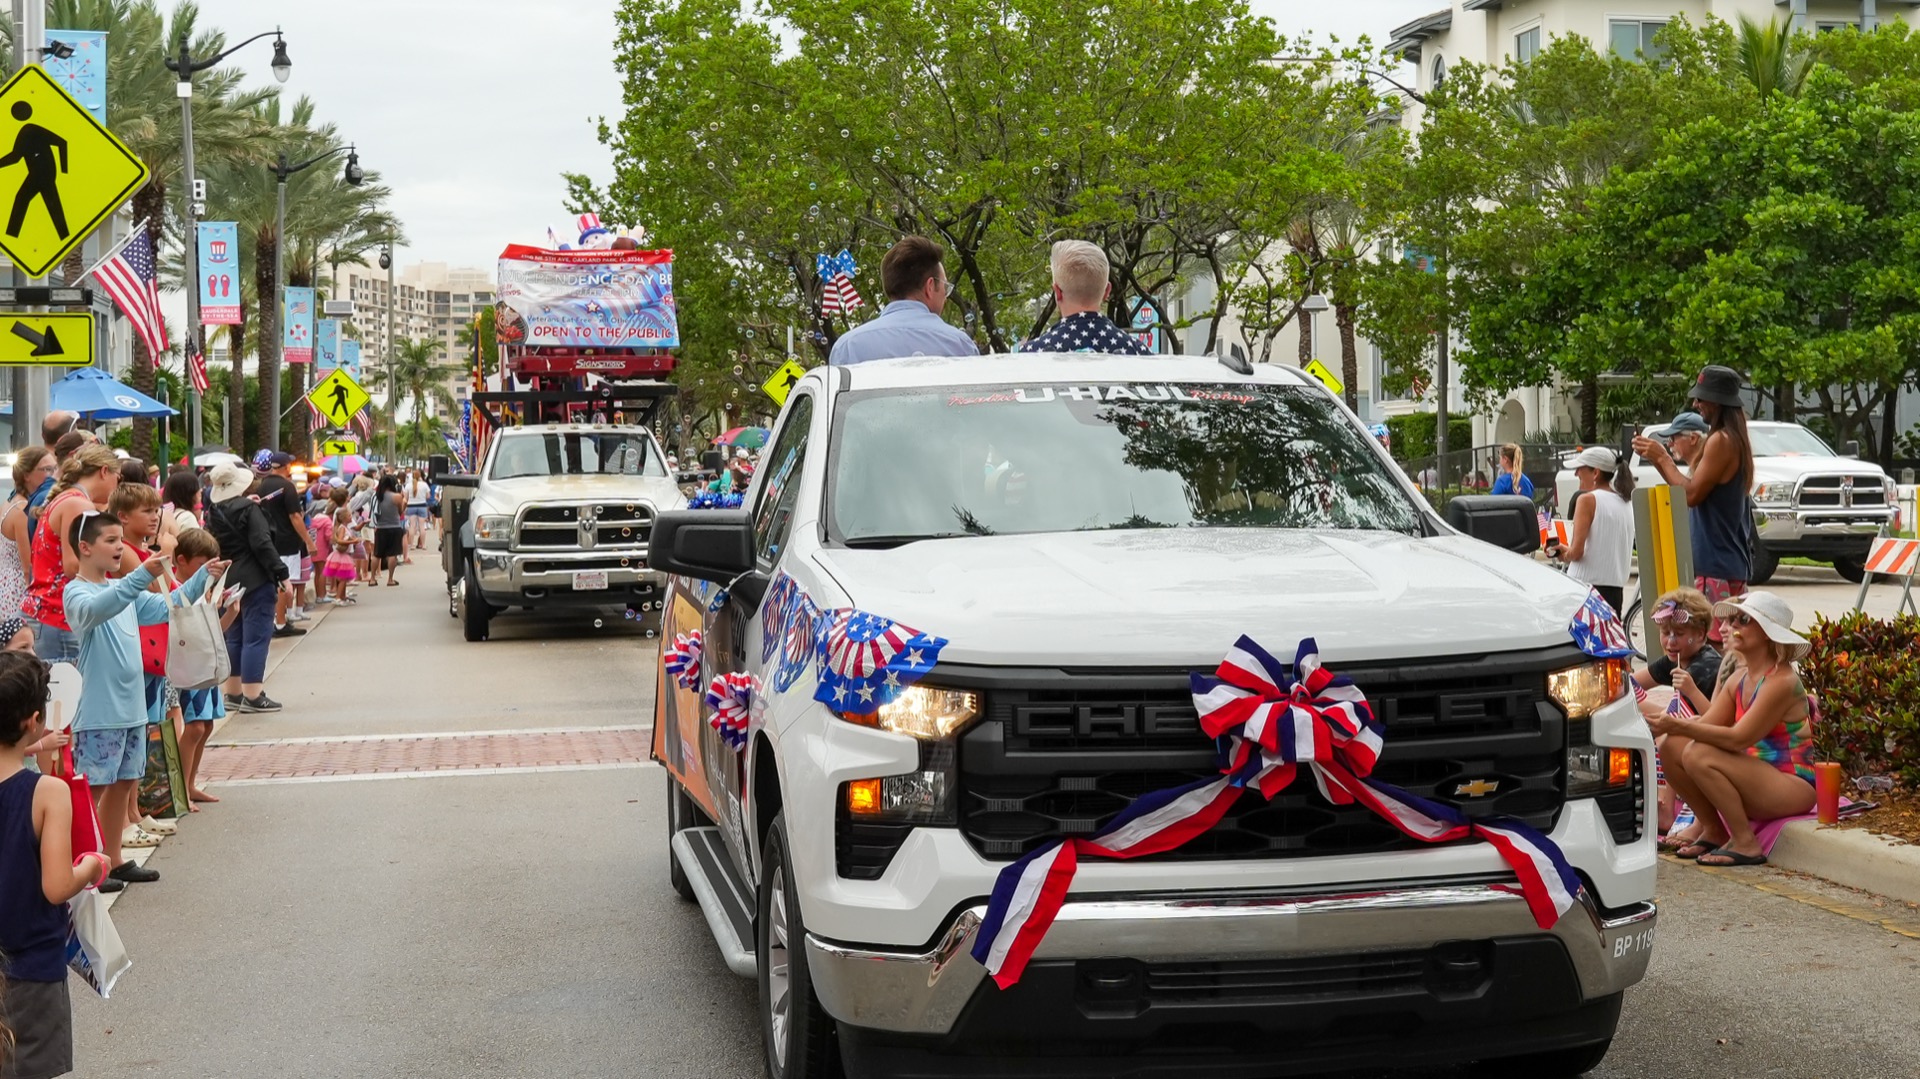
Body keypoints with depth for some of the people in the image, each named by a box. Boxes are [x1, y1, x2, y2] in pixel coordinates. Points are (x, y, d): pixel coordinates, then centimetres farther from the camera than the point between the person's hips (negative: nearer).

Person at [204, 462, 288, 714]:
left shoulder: (213, 514, 7)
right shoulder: (248, 509, -13)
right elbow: (262, 544, -18)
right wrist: (282, 574, -16)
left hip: (228, 581, 7)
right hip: (255, 580, -7)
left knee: (234, 638, 15)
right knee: (256, 637, -4)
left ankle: (233, 693, 19)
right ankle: (252, 696, -6)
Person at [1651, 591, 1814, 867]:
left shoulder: (1781, 682, -17)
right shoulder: (1739, 679, 10)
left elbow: (1738, 739, -25)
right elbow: (1706, 724, 2)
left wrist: (1679, 726, -30)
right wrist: (1664, 725, -15)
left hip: (1792, 786, -8)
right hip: (1756, 777, 8)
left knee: (1699, 756, -27)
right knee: (1673, 747, -5)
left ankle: (1745, 844, -16)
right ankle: (1712, 830, 8)